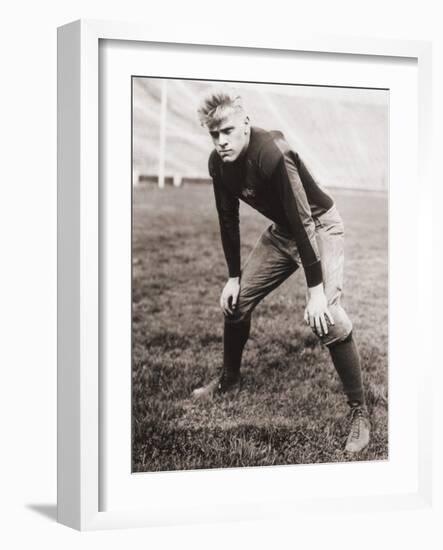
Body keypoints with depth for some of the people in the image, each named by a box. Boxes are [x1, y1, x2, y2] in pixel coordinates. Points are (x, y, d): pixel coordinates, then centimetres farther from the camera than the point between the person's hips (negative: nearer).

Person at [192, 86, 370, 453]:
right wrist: (233, 277, 4)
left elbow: (303, 221, -34)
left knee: (327, 318, -23)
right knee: (236, 301, 9)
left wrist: (316, 289, -34)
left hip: (319, 226, -8)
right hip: (282, 232, 8)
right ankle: (229, 381, 32)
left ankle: (359, 412, -11)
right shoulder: (218, 164, -10)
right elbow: (228, 219, 4)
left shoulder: (272, 154, -34)